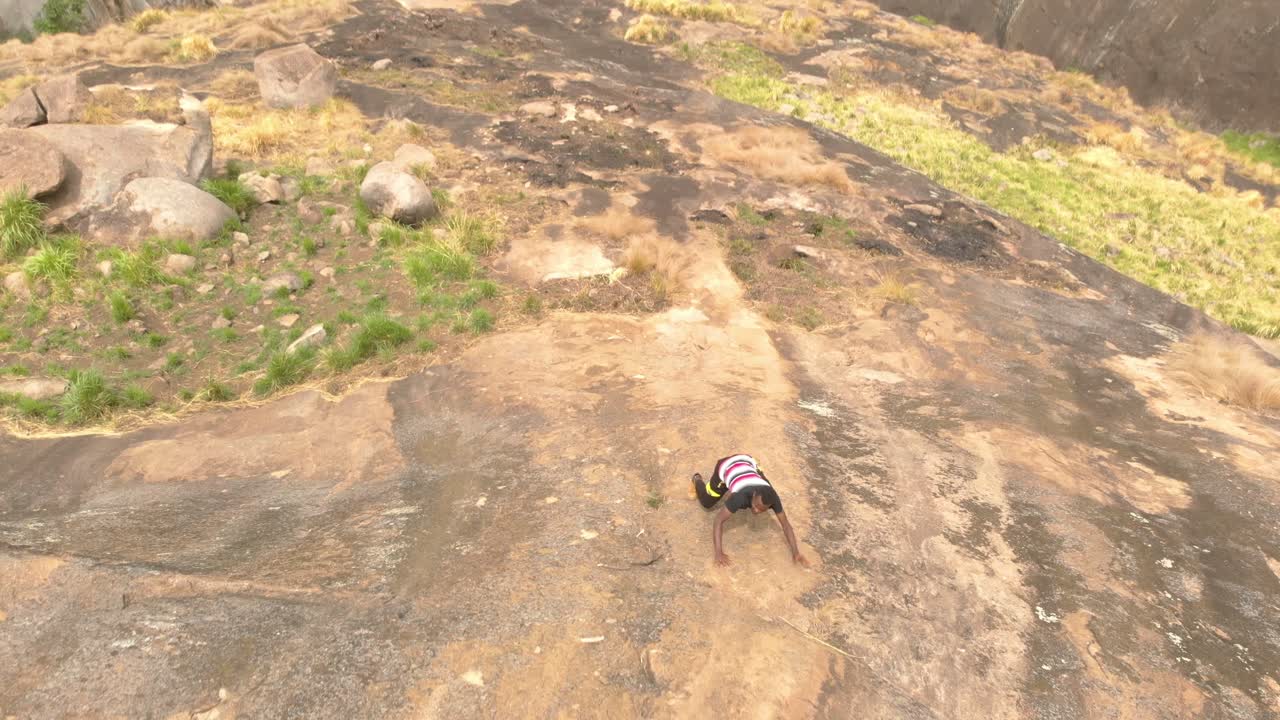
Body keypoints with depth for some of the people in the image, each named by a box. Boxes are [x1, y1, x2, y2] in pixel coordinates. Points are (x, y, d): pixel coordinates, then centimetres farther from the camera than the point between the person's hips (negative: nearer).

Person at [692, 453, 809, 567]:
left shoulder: (772, 497, -34)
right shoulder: (741, 497, -45)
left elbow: (786, 524, -25)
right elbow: (719, 520, -42)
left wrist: (796, 552, -32)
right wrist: (719, 553, -47)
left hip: (748, 461, 3)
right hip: (726, 466, -3)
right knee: (707, 503, 7)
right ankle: (697, 479, 37)